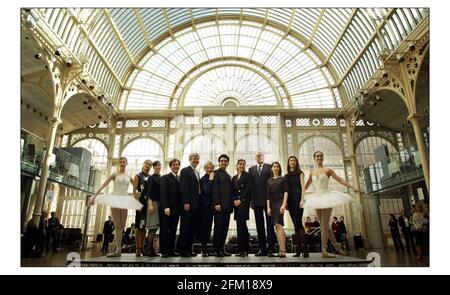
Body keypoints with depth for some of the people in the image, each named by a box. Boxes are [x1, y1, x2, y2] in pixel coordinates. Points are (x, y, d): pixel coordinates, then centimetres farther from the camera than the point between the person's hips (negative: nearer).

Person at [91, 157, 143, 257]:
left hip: (124, 201, 4)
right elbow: (103, 185, -5)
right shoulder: (115, 175, 2)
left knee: (122, 225, 3)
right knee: (118, 226, -7)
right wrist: (94, 196, -14)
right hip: (115, 200, -3)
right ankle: (118, 250, -3)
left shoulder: (129, 177, 12)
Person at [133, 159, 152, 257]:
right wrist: (138, 203, -14)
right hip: (141, 201, -4)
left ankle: (142, 247, 13)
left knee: (145, 225, 7)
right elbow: (134, 190, -3)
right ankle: (137, 248, -2)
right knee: (139, 224, -6)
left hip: (149, 202, 4)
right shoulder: (138, 176, 5)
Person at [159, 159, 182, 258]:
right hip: (167, 209, -5)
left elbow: (181, 193, 12)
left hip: (176, 209, 5)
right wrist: (166, 207, -17)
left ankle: (171, 250, 16)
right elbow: (163, 194, -8)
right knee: (164, 230, 2)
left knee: (173, 231, 8)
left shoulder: (180, 178, 15)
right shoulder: (165, 178, -1)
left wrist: (181, 208, 4)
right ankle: (164, 251, 10)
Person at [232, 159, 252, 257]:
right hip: (236, 203, 5)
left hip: (244, 202, -5)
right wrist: (234, 200, -2)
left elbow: (248, 189, -7)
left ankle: (244, 249, -6)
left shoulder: (248, 175, 3)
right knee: (239, 225, 4)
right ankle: (241, 249, 9)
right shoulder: (234, 178, 19)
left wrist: (240, 200, -11)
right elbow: (233, 191, 15)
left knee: (241, 224, -12)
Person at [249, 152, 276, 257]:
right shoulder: (251, 169, 14)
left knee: (270, 224, 1)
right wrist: (251, 199, 1)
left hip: (268, 200, -3)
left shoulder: (269, 167, 5)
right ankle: (262, 248, 13)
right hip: (256, 200, 3)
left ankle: (271, 248, 6)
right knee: (259, 225, 6)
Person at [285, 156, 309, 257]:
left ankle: (305, 248, -11)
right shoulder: (286, 175, 16)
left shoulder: (300, 173, 5)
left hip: (297, 199, -4)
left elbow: (303, 187, -4)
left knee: (297, 223, -14)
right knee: (296, 224, 4)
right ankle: (299, 249, 6)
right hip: (290, 200, 4)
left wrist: (302, 200, -15)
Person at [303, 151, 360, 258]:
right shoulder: (312, 173, 11)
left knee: (324, 225, -8)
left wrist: (353, 187, -14)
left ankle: (324, 251, -5)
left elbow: (340, 180, -5)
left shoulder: (327, 170, 0)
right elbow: (306, 186, 19)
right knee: (325, 225, 10)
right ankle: (336, 244, 26)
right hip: (317, 198, 5)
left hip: (326, 196, -5)